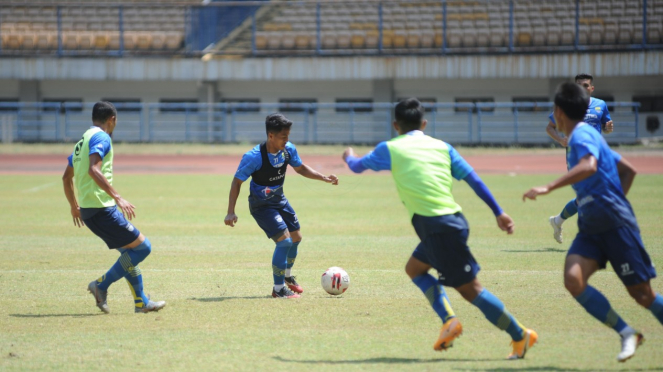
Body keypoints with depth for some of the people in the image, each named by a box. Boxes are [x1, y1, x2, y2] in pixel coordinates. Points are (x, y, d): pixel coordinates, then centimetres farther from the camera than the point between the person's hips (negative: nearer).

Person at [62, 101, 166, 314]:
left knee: (129, 252, 17)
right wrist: (117, 197, -27)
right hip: (101, 208, -10)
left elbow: (66, 178, 28)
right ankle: (102, 285, -7)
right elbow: (94, 169, -25)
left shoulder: (83, 141, 20)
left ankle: (141, 302, 17)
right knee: (142, 247, -6)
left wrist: (74, 206, 40)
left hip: (86, 209, 10)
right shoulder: (101, 137, -8)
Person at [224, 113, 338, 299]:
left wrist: (324, 178, -4)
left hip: (279, 200, 7)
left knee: (296, 238, 14)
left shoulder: (288, 149, -11)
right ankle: (278, 289, -6)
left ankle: (287, 276, 41)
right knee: (285, 240, -18)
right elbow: (237, 181, -21)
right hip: (261, 205, -7)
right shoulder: (254, 157, -29)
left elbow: (300, 168, 8)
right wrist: (231, 212, -25)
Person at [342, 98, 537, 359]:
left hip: (438, 227, -7)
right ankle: (448, 319, 8)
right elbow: (473, 179, 11)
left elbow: (357, 167, 20)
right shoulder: (441, 146, 15)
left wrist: (349, 156, 44)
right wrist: (498, 212, 14)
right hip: (452, 220, 7)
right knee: (414, 268, 24)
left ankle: (521, 335, -4)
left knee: (469, 288, -2)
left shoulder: (390, 149, 4)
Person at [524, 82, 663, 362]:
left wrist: (548, 188, -34)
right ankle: (626, 334, -8)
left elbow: (589, 166, -33)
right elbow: (628, 170, 25)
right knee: (573, 279, -13)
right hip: (591, 227, 9)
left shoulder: (582, 135, -10)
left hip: (615, 224, -9)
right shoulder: (586, 136, 18)